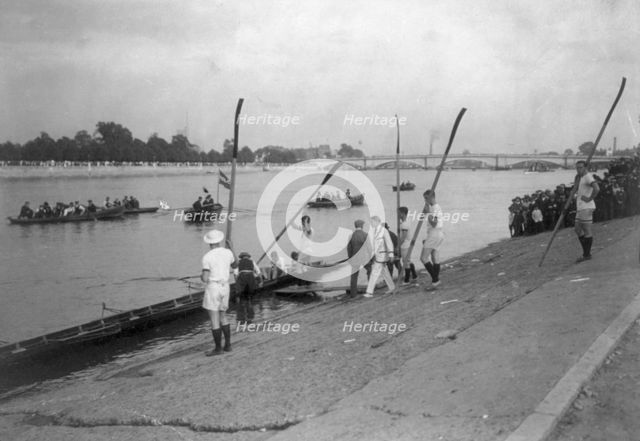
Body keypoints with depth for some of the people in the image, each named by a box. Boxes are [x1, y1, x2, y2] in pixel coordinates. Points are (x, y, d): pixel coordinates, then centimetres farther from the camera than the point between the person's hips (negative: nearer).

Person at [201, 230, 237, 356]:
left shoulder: (207, 257, -14)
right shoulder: (228, 252, 1)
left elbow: (205, 279, -17)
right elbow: (234, 266, 21)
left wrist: (201, 276, 8)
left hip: (213, 289, -6)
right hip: (225, 288, 6)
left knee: (214, 321, 2)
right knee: (222, 317, 19)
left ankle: (218, 348, 7)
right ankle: (228, 345, 20)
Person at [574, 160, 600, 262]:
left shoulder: (588, 176, -12)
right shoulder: (580, 177, 19)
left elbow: (597, 189, -28)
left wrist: (589, 199, -18)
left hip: (586, 208, -11)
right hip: (581, 208, 11)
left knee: (587, 231, -4)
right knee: (578, 230, 13)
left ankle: (587, 254, 3)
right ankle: (586, 252, 20)